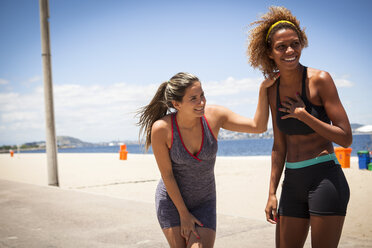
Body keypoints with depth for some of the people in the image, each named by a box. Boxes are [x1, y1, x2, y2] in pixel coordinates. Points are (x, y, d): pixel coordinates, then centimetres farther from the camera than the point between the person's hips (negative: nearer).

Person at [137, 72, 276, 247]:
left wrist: (263, 88, -24)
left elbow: (259, 127, -13)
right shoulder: (161, 129, -24)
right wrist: (183, 214, -8)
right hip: (171, 199, -2)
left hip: (204, 201, 2)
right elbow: (167, 175, -15)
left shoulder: (214, 115, -18)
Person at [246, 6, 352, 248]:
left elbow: (346, 138, -12)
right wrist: (272, 193, 10)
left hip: (325, 179, -5)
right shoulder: (274, 90, 6)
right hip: (292, 182, 6)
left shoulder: (320, 80, -10)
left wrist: (303, 114, -16)